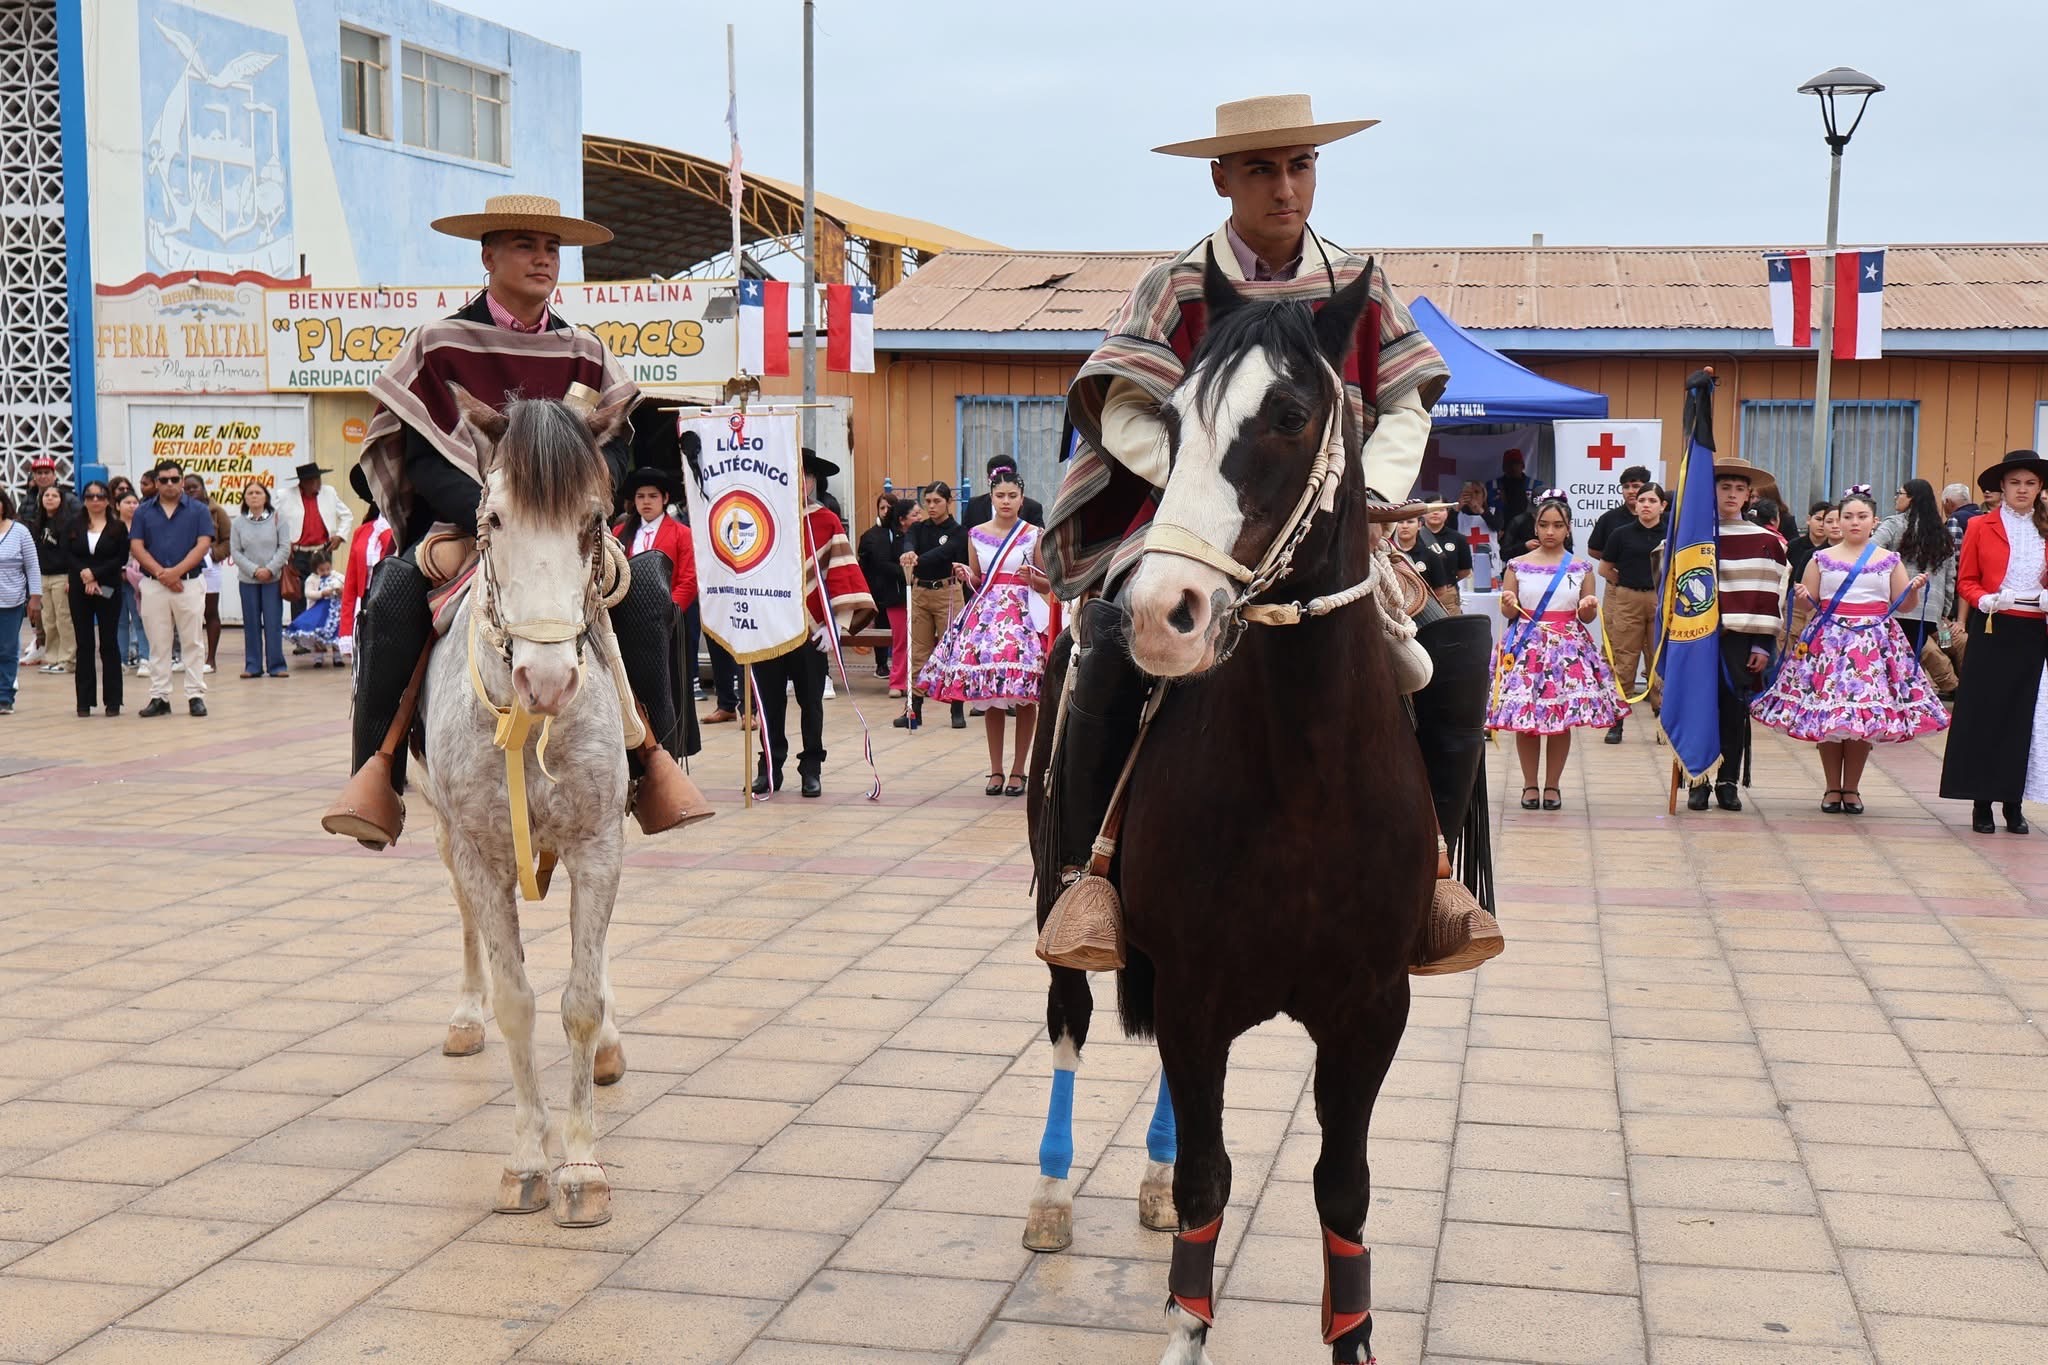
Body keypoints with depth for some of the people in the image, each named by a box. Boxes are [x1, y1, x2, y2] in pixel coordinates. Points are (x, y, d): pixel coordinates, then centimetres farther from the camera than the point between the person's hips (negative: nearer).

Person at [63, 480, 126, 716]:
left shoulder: (118, 527, 2)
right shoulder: (74, 525, 9)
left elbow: (122, 558, -5)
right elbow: (67, 554, 1)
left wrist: (95, 574, -14)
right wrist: (83, 574, -15)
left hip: (108, 590, -2)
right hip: (79, 590, 2)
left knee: (109, 643, 0)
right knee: (84, 644, 4)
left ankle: (112, 700, 4)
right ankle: (85, 700, 7)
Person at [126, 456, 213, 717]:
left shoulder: (198, 511, 3)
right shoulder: (143, 512, 8)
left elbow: (203, 545, -5)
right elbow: (137, 547, 1)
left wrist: (176, 571, -15)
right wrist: (161, 573, -12)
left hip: (188, 584, -1)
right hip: (153, 585, 2)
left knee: (192, 641, 1)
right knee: (158, 644, 5)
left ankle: (195, 696, 5)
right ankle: (159, 697, 10)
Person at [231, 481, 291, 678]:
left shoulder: (277, 519, 0)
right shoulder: (238, 523, 3)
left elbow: (285, 547, -3)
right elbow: (235, 551, 0)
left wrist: (270, 569, -12)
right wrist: (254, 570, -11)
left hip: (273, 579, -1)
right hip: (248, 580, 2)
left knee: (273, 622, -1)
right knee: (251, 623, 5)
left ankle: (276, 665, 5)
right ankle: (253, 665, 10)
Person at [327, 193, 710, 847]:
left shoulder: (585, 352, 9)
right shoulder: (440, 345, 0)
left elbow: (616, 447, 6)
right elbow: (422, 457, -7)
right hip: (462, 522, -2)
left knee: (649, 595, -22)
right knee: (392, 600, -30)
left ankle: (655, 759, -9)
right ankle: (377, 770, -16)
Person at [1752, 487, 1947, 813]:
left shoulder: (1890, 560, 10)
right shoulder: (1821, 559, 8)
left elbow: (1903, 603, 9)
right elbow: (1809, 603, 10)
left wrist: (1915, 588, -10)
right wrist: (1802, 597, -11)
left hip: (1874, 643, 0)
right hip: (1830, 641, 0)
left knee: (1866, 718, -2)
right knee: (1827, 715, -3)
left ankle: (1851, 789, 11)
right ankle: (1831, 788, 9)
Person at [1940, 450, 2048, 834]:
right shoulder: (1981, 526, 3)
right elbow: (1966, 581, 2)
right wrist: (1987, 601, -16)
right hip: (1992, 631, -2)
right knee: (1983, 714, -1)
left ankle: (2012, 802, 12)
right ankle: (1982, 802, 6)